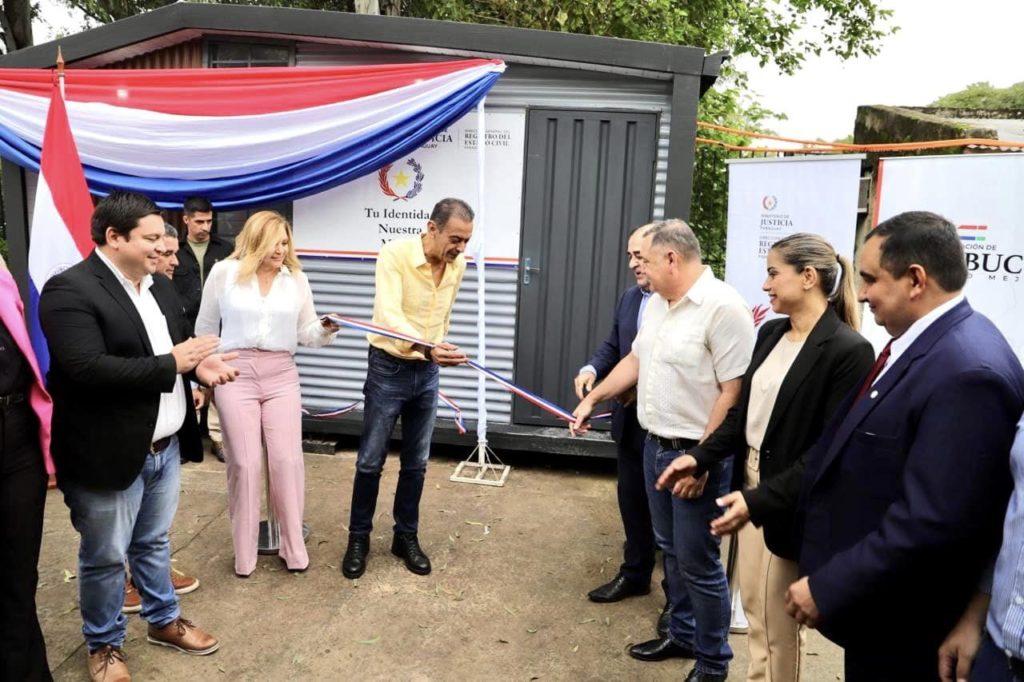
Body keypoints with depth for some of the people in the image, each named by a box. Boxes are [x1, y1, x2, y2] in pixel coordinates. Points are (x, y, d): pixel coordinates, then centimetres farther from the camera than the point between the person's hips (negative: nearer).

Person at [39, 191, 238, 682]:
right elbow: (86, 369, -27)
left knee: (153, 544, 23)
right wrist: (171, 364, -25)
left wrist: (200, 364, -7)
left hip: (165, 447, 7)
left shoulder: (159, 286, 9)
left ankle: (163, 620, 41)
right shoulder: (69, 290, -17)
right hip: (108, 455, -7)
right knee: (105, 557, 12)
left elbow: (176, 346, 16)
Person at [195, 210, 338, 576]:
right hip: (235, 373, -2)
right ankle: (244, 553, 16)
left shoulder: (297, 279, 7)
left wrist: (326, 329, -15)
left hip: (282, 375, 2)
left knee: (287, 460, -1)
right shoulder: (223, 273, 1)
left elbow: (305, 333, 7)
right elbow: (205, 328, 10)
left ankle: (293, 547, 14)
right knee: (244, 463, 1)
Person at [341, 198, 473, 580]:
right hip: (389, 369, -4)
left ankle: (406, 537, 26)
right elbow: (389, 316, -33)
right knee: (371, 461, 5)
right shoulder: (394, 254, -20)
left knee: (416, 463, 11)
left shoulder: (458, 265, -1)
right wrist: (428, 349, -48)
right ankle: (358, 538, 22)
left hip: (427, 373, 5)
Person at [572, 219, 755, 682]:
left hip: (696, 453, -8)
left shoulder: (723, 306, -20)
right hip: (655, 446, 8)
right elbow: (636, 360, 19)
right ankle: (682, 635, 39)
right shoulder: (657, 303, 7)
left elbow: (734, 391, -22)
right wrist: (592, 399, 21)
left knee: (697, 560, 4)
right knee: (670, 550, 20)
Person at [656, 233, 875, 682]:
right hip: (751, 483, 7)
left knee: (777, 624, 11)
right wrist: (700, 456, -1)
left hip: (787, 505, -7)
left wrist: (761, 499, -24)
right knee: (753, 609, 21)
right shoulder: (771, 334, 5)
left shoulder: (848, 350, -19)